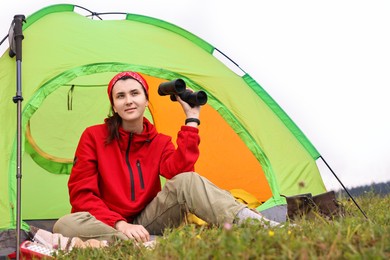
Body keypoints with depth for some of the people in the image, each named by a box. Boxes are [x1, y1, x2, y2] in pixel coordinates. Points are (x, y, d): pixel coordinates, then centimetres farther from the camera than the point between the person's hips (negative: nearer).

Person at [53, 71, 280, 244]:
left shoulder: (160, 143, 5)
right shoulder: (94, 137, -3)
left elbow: (179, 171, -19)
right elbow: (81, 193, -9)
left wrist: (192, 119, -16)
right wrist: (120, 224, -24)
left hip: (147, 222, 1)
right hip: (108, 225, -1)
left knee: (187, 180, -26)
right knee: (66, 225, -36)